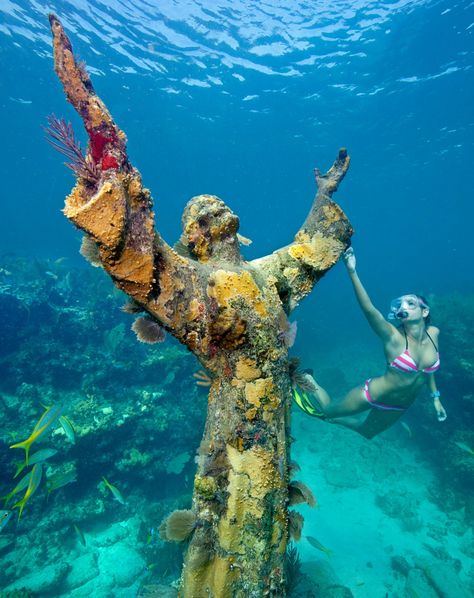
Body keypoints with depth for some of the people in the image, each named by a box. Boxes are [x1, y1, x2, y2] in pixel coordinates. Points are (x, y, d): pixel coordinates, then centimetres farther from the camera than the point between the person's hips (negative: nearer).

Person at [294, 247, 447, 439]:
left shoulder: (433, 333, -12)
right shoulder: (393, 337, -29)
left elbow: (427, 366, 7)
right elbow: (368, 309, -48)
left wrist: (435, 396, 14)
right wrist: (352, 272, -60)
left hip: (400, 406, 6)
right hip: (373, 395, -6)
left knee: (367, 432, 29)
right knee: (328, 409, 13)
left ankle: (333, 419, 54)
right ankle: (308, 380, 38)